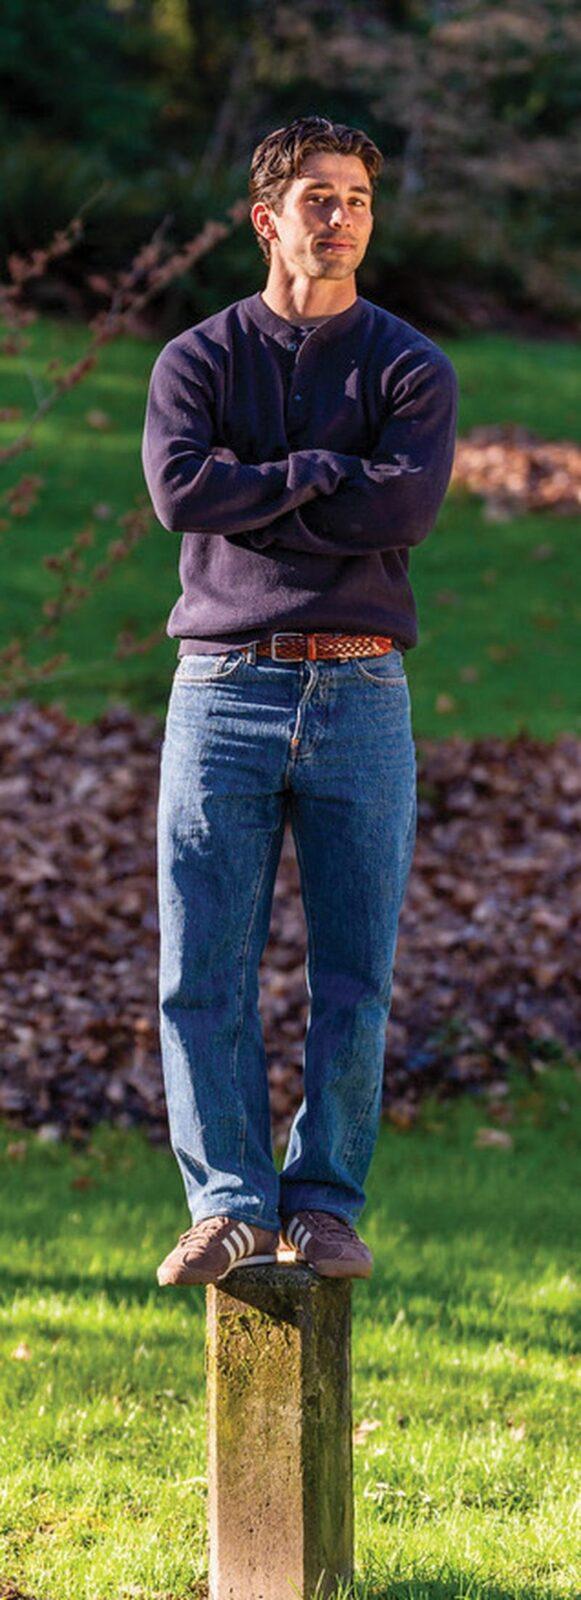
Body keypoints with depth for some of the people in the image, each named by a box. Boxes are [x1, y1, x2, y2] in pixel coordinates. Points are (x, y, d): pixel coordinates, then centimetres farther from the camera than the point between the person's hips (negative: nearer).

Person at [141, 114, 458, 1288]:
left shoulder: (411, 368, 8)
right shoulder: (197, 359, 8)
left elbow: (406, 507, -12)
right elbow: (180, 488, -12)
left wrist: (247, 496, -7)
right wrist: (322, 472, -8)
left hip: (360, 697, 0)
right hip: (225, 691, 0)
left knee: (355, 976, 0)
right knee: (204, 971, -4)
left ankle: (326, 1207, 8)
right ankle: (229, 1205, 1)